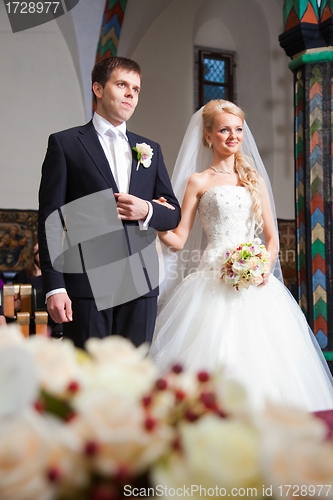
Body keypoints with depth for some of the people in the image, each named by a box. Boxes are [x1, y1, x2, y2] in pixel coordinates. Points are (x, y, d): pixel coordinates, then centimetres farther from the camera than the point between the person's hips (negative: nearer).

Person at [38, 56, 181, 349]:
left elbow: (174, 213, 17)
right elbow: (50, 220, -2)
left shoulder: (151, 149, 17)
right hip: (86, 284, -3)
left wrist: (146, 211, -6)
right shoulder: (65, 143, 5)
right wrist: (54, 287, -9)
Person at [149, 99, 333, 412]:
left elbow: (271, 237, 15)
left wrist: (266, 265, -4)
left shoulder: (255, 179, 15)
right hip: (215, 283, -3)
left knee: (258, 357, 0)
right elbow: (178, 239, 0)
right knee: (215, 359, -8)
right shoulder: (198, 181, 6)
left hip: (255, 282, 3)